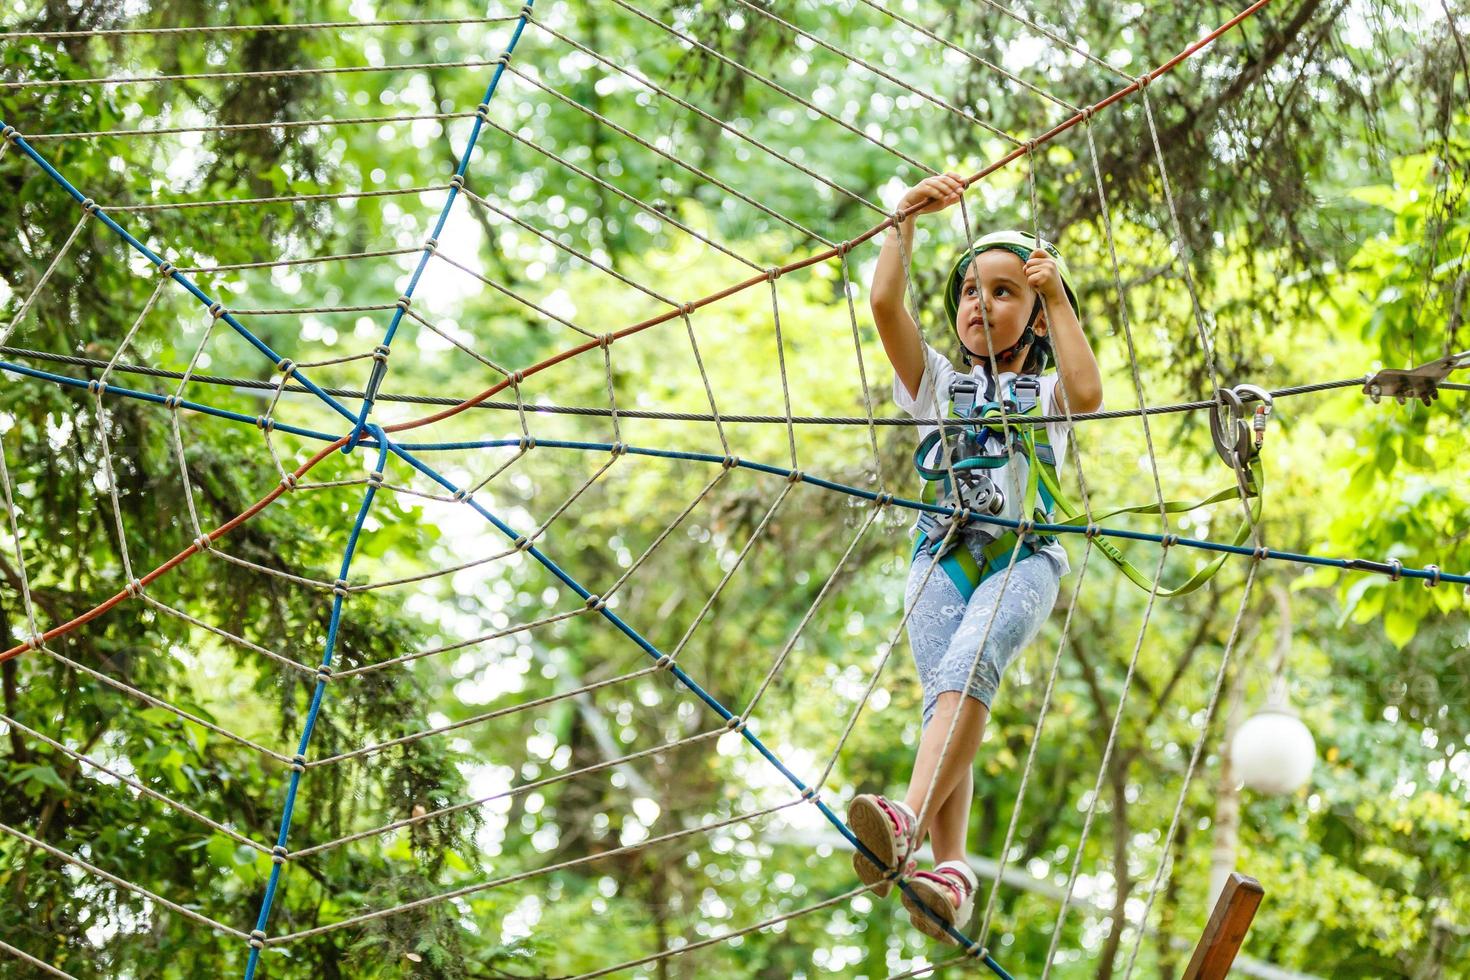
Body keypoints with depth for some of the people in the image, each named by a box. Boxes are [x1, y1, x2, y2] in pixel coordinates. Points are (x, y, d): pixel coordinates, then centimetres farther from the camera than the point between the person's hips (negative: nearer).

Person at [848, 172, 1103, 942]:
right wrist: (905, 221, 5)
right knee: (946, 695, -22)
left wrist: (1057, 298, 1)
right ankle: (951, 871, -32)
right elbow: (885, 307, 9)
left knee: (969, 665, -32)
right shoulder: (937, 383, 25)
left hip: (1024, 558, -2)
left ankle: (908, 823, -51)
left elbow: (1088, 395, -5)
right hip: (943, 557, 3)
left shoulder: (1045, 394, 21)